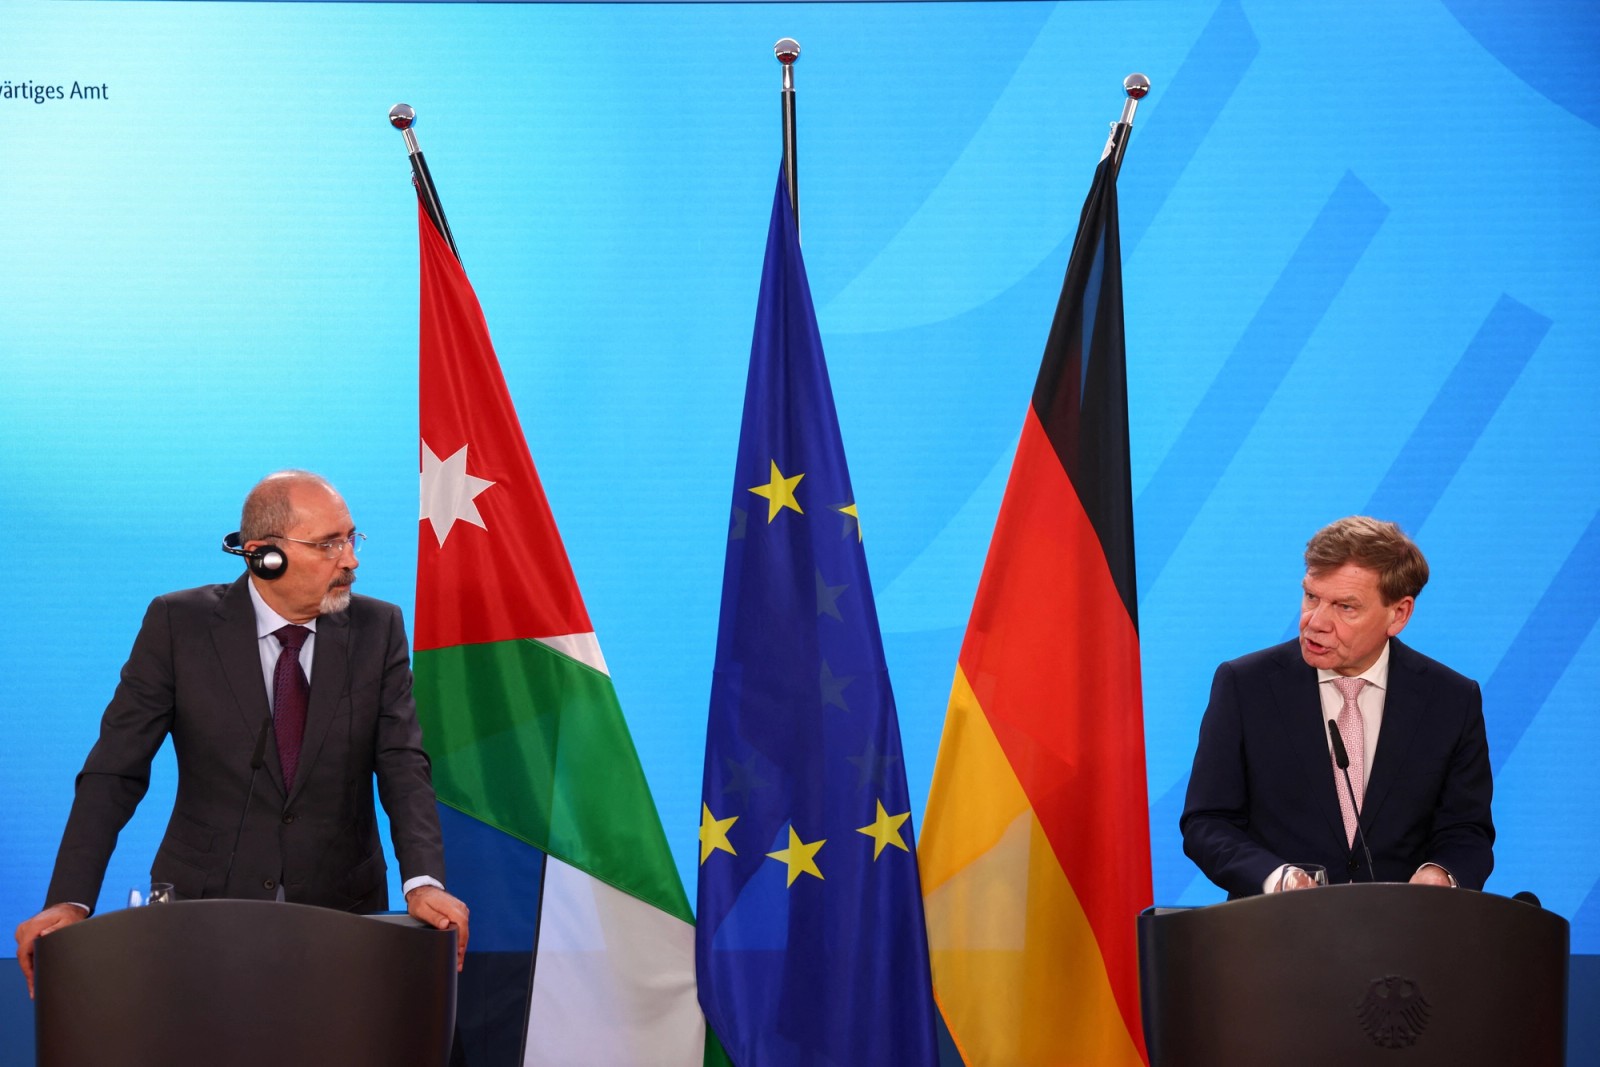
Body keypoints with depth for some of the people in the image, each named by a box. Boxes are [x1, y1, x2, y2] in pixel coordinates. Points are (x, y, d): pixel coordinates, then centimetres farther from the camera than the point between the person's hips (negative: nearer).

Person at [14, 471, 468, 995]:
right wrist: (70, 901, -17)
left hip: (340, 908, 1)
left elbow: (403, 765, -6)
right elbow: (115, 770, -6)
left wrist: (423, 882, -23)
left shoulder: (377, 629, 1)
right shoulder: (179, 623, -5)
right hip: (204, 904, -1)